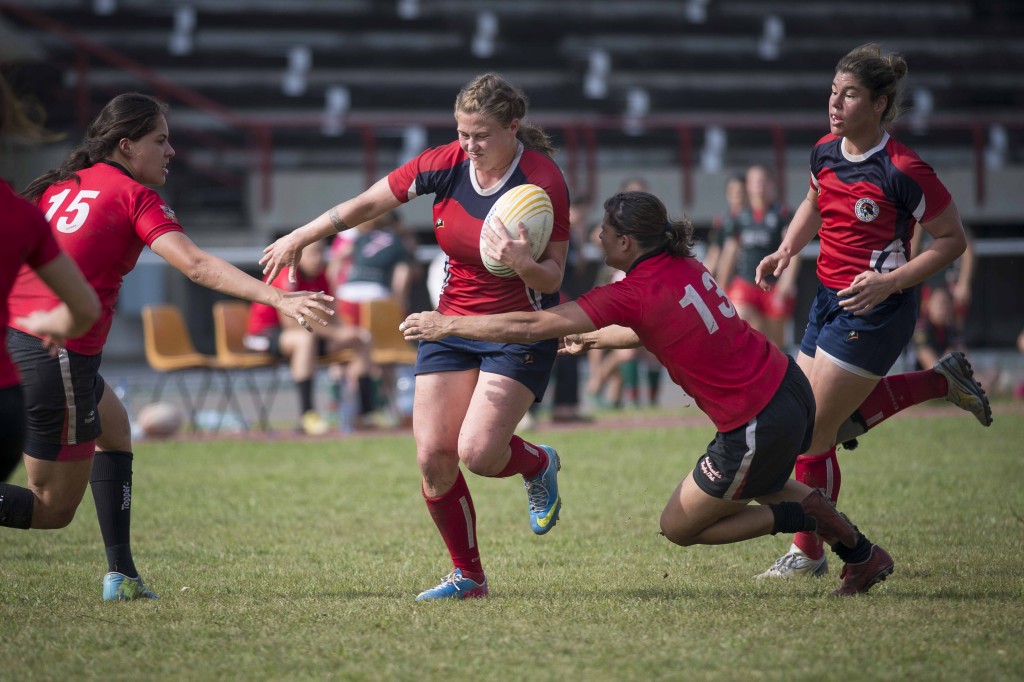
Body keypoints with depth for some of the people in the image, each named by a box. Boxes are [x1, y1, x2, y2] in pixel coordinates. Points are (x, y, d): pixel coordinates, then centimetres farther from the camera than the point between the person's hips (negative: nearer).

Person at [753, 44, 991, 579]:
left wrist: (891, 281, -20)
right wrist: (786, 250, 6)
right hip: (829, 301, 8)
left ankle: (807, 554, 13)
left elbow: (951, 238, -11)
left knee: (811, 434, -6)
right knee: (827, 425, 13)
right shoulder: (825, 153, 2)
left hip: (875, 310, -8)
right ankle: (944, 381, 25)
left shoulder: (902, 171, -19)